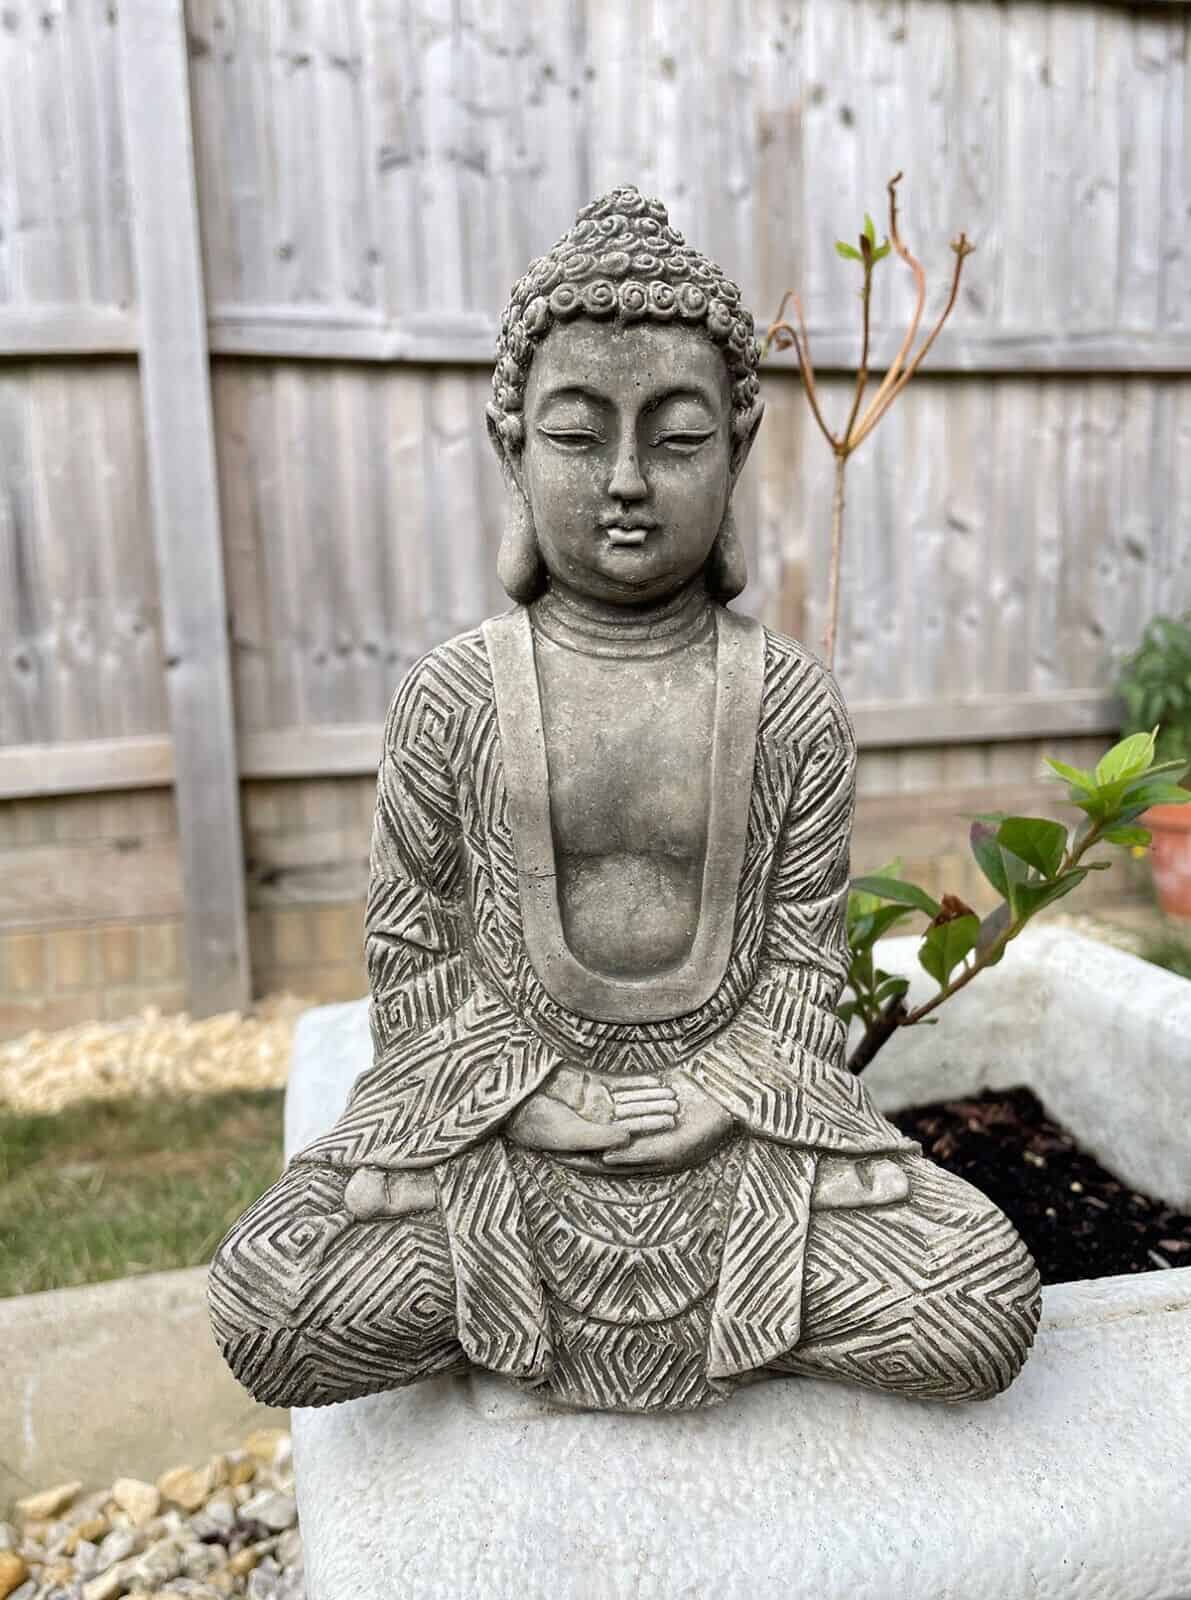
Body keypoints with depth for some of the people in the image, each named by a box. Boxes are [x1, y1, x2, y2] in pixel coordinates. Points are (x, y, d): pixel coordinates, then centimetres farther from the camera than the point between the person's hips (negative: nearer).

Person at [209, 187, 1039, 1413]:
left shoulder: (791, 701, -3)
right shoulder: (453, 696, -4)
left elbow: (804, 954, 2)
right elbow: (408, 943, 2)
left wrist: (718, 1092, -9)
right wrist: (528, 1087, -6)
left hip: (728, 1107, 1)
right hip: (501, 1105, 0)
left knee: (988, 1307, -14)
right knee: (265, 1306, -19)